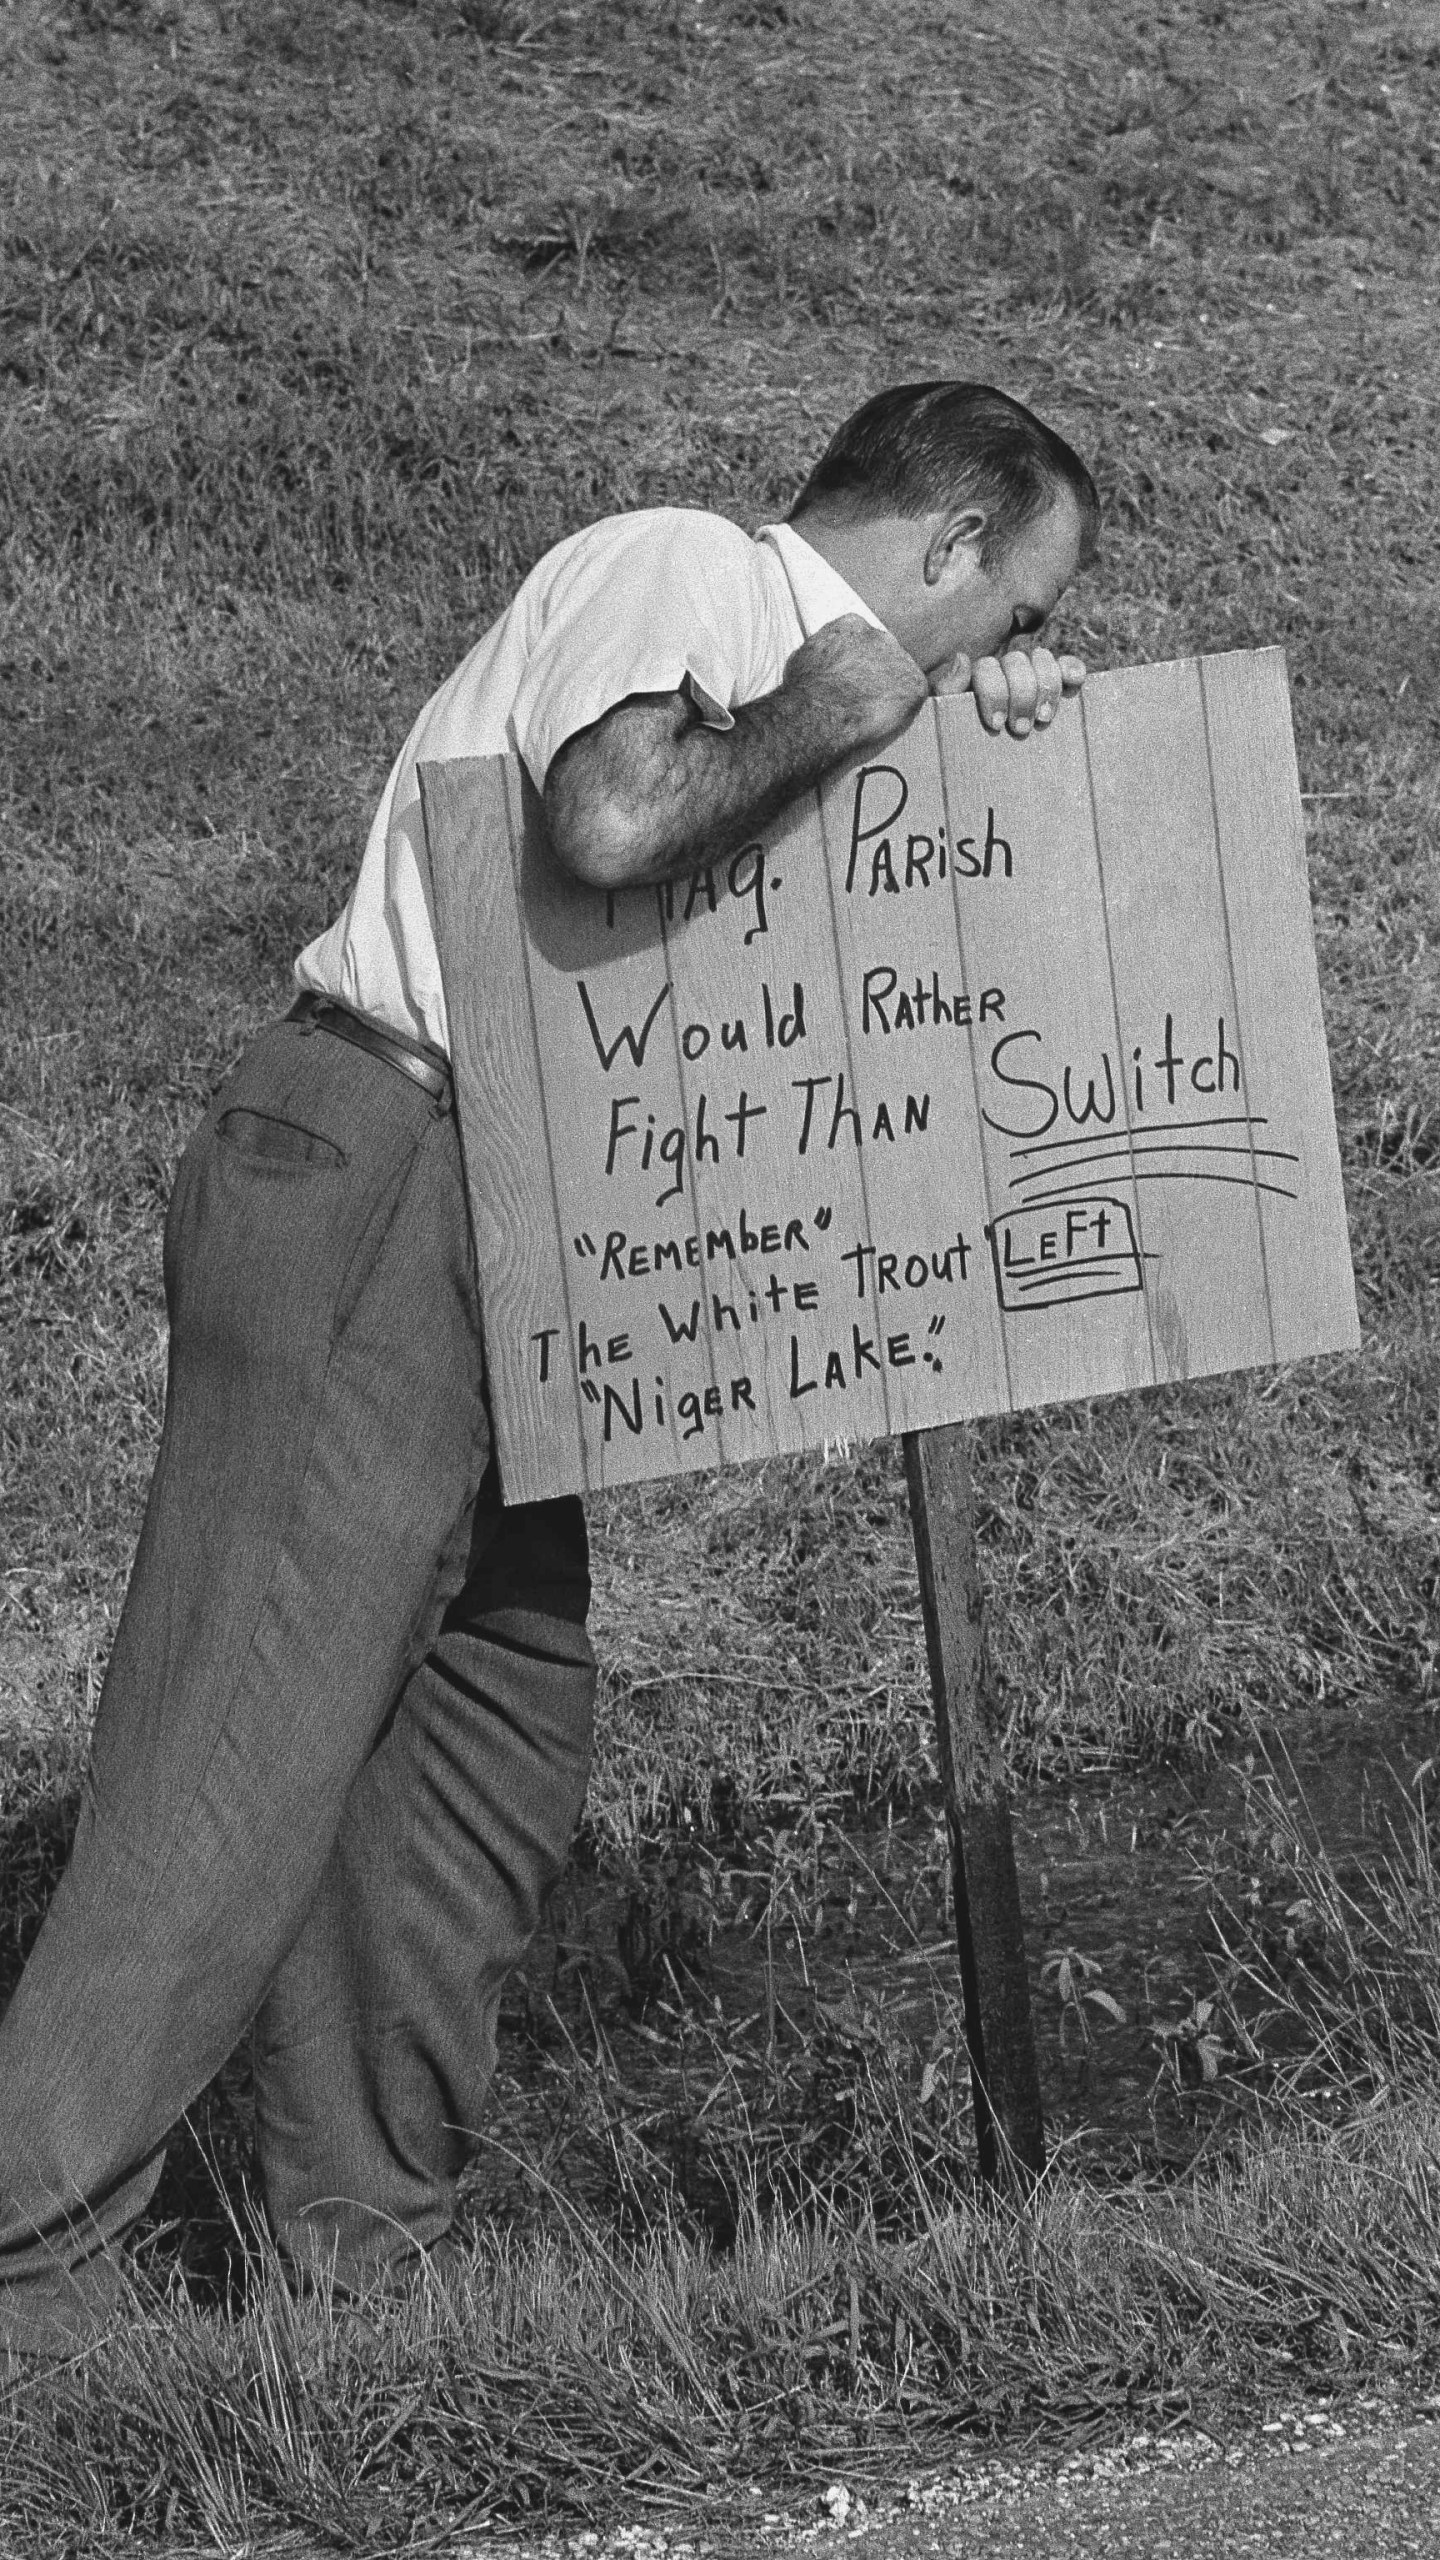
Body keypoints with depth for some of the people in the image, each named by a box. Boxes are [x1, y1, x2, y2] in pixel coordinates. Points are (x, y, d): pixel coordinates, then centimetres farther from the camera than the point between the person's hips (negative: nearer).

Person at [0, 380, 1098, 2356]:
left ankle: (369, 2236, 17)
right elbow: (613, 824, -27)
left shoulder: (786, 654, 23)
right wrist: (829, 720, -12)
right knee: (243, 1764, -12)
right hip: (370, 1179, -10)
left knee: (505, 1718, 9)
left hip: (494, 1248, 10)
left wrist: (988, 716, 7)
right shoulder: (686, 568, -8)